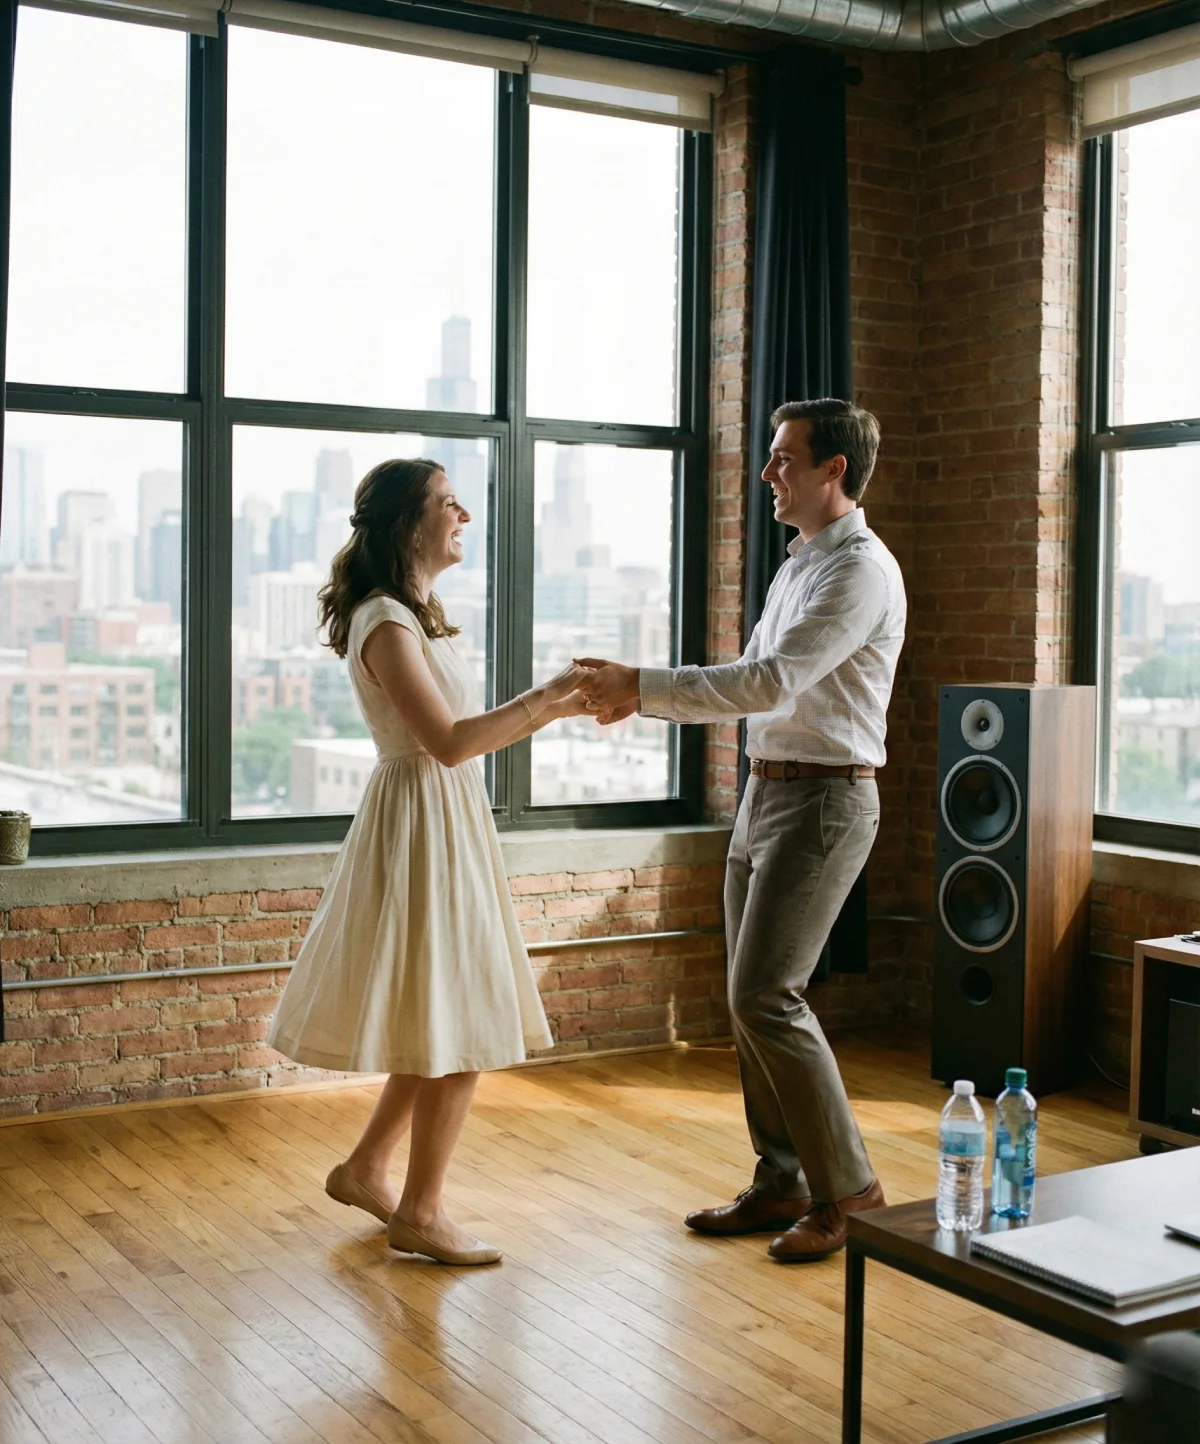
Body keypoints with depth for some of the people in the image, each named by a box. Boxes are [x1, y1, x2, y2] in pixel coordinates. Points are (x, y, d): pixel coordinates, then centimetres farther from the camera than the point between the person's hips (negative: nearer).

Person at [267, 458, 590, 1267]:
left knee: (448, 1024, 15)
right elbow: (448, 742, -23)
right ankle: (420, 1213, 10)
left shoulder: (416, 615, 15)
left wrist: (558, 708, 10)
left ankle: (366, 1170, 28)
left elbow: (462, 733, 16)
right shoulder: (385, 621, -16)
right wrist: (547, 695, -17)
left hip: (452, 824, 10)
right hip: (423, 825, -10)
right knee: (460, 1032, -3)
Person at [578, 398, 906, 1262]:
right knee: (756, 997, 11)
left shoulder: (860, 569, -14)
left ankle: (849, 1190, 3)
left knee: (765, 996, -11)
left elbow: (769, 682, -23)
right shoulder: (798, 568, 18)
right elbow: (753, 685, 19)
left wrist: (643, 686, -21)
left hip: (824, 800, -10)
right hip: (766, 793, 10)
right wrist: (642, 699, 7)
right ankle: (783, 1184, 21)